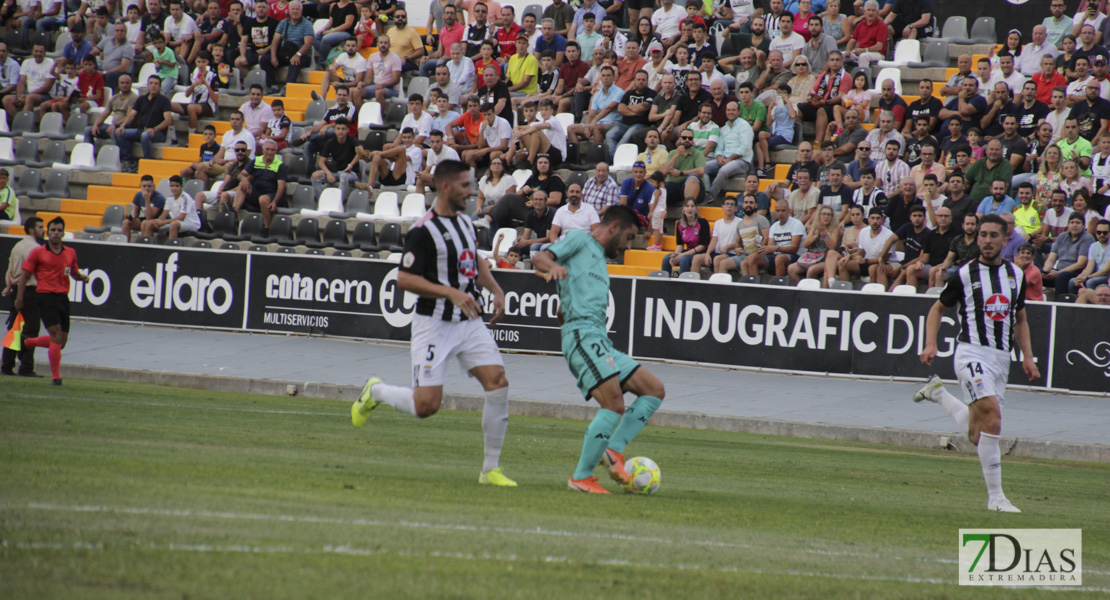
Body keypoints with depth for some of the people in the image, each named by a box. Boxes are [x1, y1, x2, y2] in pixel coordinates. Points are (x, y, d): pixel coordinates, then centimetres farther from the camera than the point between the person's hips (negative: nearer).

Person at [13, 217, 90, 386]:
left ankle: (29, 342, 34)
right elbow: (25, 275, 1)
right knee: (56, 336, -15)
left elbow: (74, 273, 23)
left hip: (63, 298, 5)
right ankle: (56, 377, -9)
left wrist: (82, 276, 0)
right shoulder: (38, 253, -1)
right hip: (46, 297, -5)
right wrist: (19, 298, -5)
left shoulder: (71, 253, 11)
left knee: (61, 342, 9)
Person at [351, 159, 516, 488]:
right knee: (426, 405, -9)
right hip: (435, 324, -7)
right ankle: (375, 391, 23)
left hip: (470, 321, 7)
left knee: (498, 383, -9)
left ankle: (491, 469, 0)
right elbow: (404, 278, -19)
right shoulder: (423, 231, -15)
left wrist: (496, 291, 16)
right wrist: (452, 293, -26)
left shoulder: (464, 222, 10)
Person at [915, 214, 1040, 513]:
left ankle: (938, 392, 34)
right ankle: (995, 496, -17)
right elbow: (938, 308, 9)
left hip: (1001, 358, 5)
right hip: (972, 352, -5)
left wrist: (1027, 358, 10)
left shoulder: (1016, 275, 10)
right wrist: (930, 344, -5)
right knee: (992, 418, -23)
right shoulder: (965, 274, -2)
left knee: (978, 435, 8)